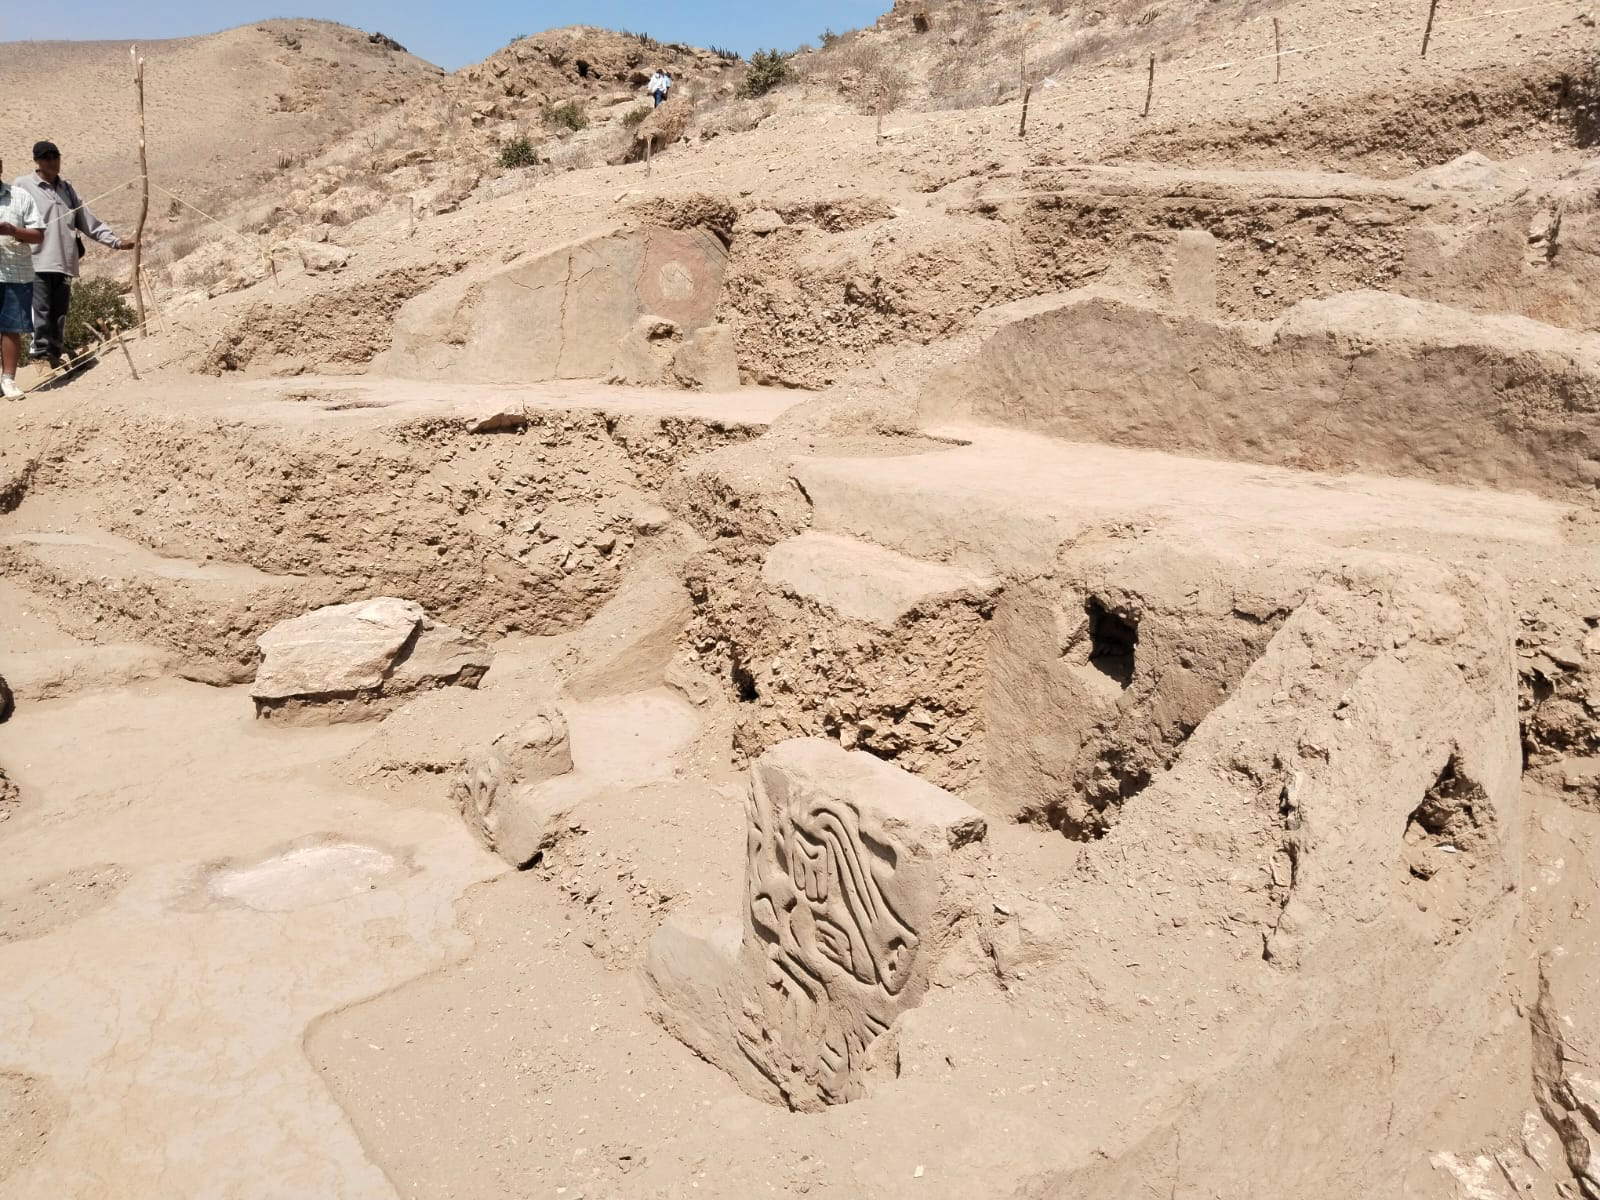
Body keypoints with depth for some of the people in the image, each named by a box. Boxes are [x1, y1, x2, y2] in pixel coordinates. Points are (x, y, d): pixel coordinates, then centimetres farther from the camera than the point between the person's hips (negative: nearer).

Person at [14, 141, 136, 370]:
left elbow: (89, 222, 19)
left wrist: (117, 242, 12)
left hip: (64, 264, 5)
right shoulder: (24, 186, 3)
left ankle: (55, 358, 14)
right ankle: (43, 356, -10)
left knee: (59, 316, 7)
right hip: (37, 264, -5)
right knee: (40, 313, -11)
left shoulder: (67, 189, 19)